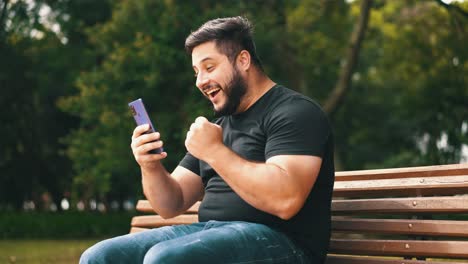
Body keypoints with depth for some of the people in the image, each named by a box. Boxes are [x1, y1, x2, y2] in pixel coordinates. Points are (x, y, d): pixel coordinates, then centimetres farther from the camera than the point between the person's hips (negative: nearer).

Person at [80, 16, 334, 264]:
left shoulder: (293, 112, -4)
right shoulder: (218, 126, 21)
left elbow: (285, 200, -22)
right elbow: (171, 205, 19)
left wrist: (216, 152, -16)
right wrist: (151, 167, -2)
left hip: (276, 240, -8)